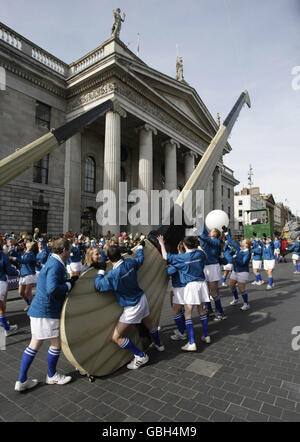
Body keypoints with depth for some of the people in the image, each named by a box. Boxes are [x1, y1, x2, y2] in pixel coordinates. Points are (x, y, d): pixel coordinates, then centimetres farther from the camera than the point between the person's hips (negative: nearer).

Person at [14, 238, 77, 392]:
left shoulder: (53, 262, 11)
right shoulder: (55, 265, -21)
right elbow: (53, 289, -32)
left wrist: (70, 281, 6)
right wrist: (69, 285, -17)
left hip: (38, 309, 10)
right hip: (47, 311, -10)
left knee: (35, 344, 17)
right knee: (57, 343, 9)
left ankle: (22, 381, 28)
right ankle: (52, 376, 29)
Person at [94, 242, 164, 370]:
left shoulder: (113, 274, -28)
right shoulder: (130, 262, -9)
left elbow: (98, 286, -19)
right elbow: (140, 259, 13)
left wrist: (101, 271, -8)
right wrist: (140, 246, 31)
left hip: (132, 307, -8)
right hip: (142, 298, 8)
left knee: (116, 337, 2)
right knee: (149, 324, 32)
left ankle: (140, 357, 8)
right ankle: (159, 345, 56)